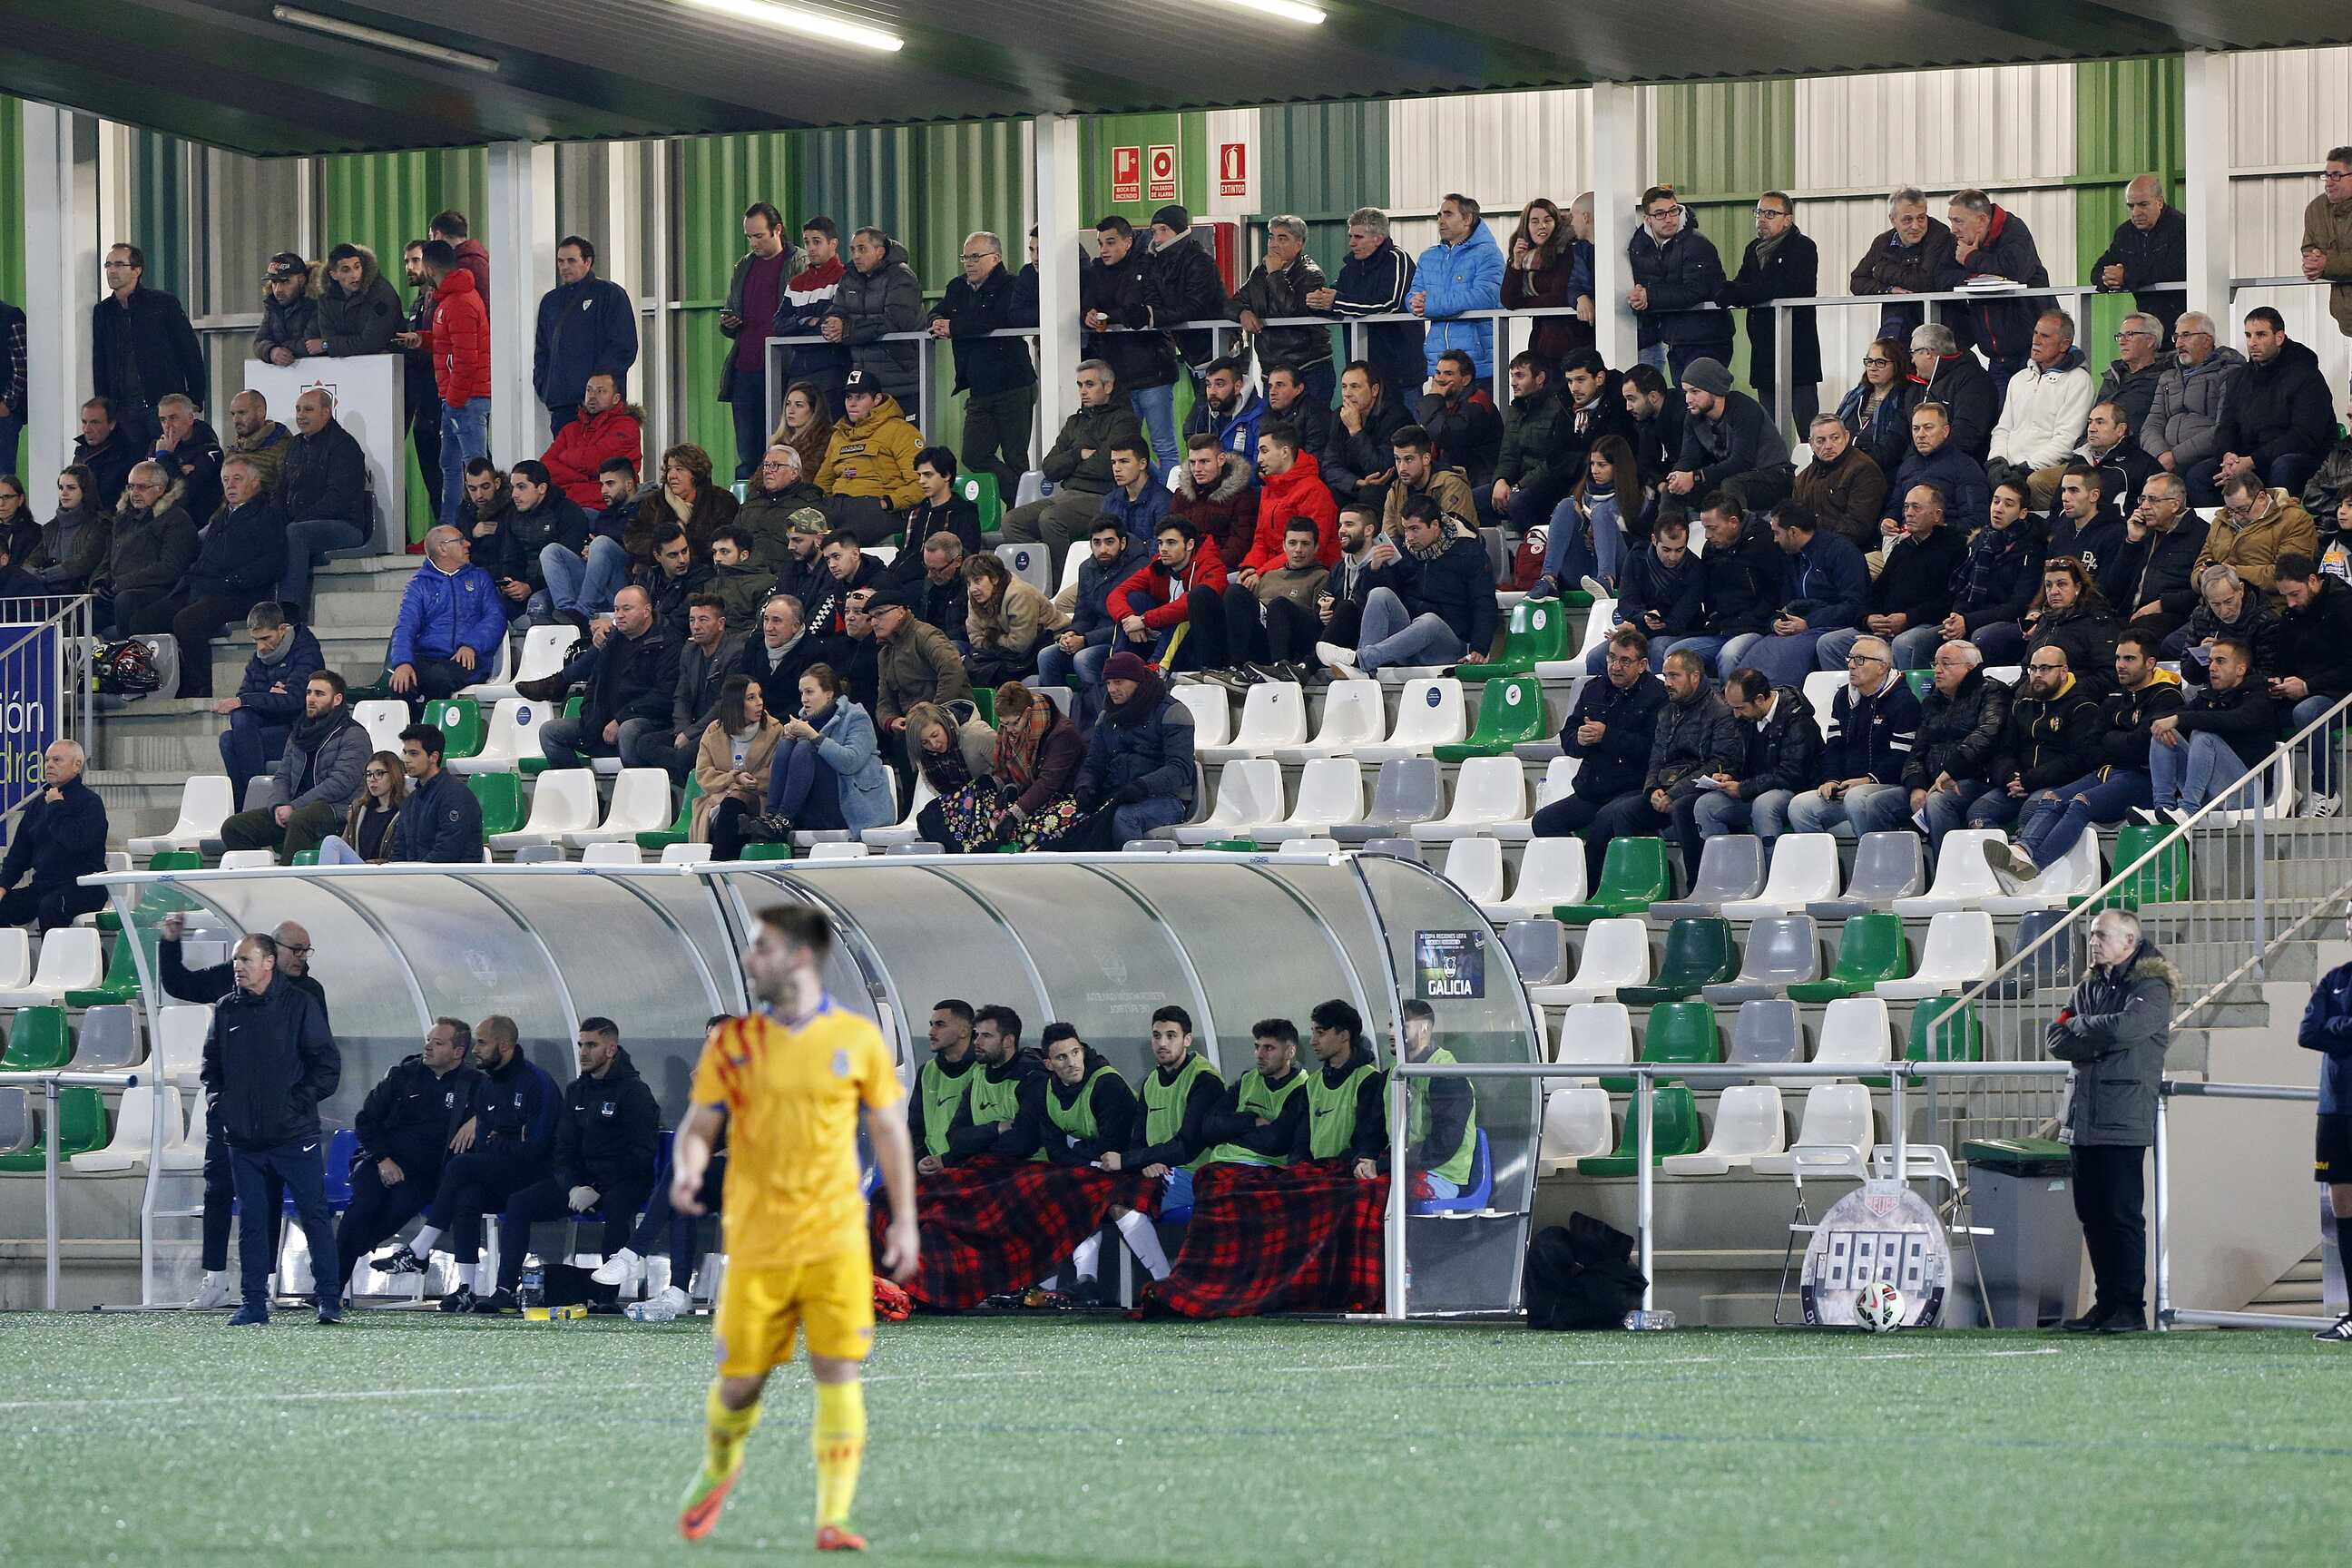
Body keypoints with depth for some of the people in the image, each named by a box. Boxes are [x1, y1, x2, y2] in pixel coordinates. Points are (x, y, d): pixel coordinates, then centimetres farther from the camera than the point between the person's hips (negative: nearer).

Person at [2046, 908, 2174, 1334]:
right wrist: (2099, 1041, -10)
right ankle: (2107, 1303, 13)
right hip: (2085, 1118, 7)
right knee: (2092, 1214, 7)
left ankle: (2131, 1308, -5)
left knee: (2123, 1214, -8)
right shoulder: (2089, 987, 17)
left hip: (2124, 1120, -7)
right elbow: (2056, 1039, 8)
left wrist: (2079, 1026, -5)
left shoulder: (2152, 989, -5)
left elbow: (2124, 1027, -22)